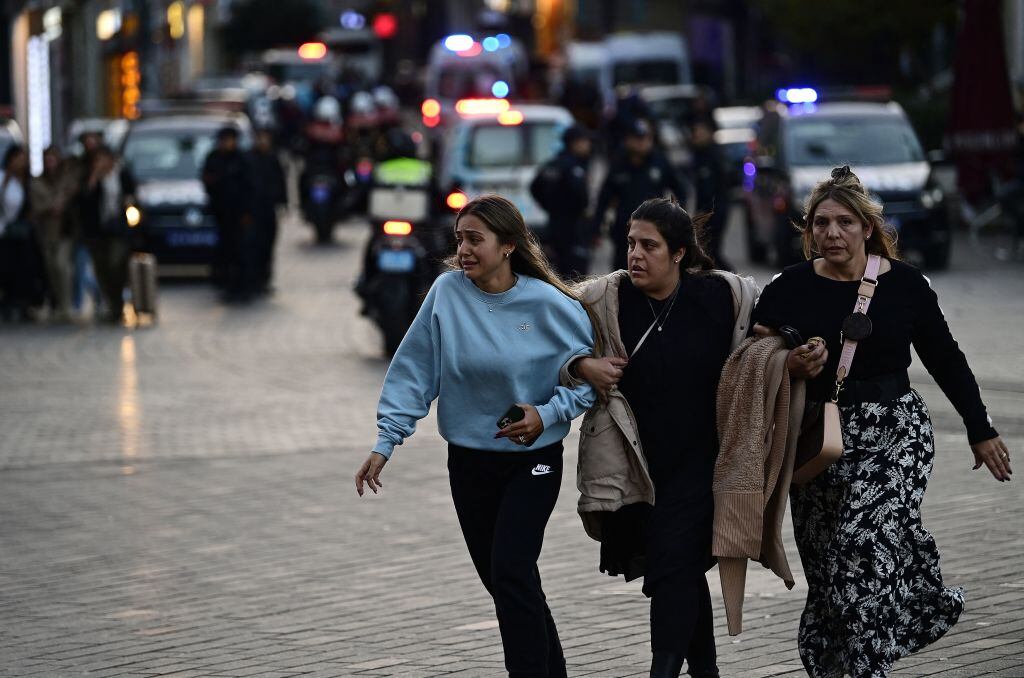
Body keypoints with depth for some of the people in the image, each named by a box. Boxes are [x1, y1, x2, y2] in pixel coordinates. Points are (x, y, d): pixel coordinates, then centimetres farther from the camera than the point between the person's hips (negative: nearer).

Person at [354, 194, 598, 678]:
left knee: (511, 570, -17)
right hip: (469, 461, 4)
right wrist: (385, 442, -7)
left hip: (533, 461, -4)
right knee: (500, 580, 11)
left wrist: (546, 415, -16)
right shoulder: (448, 291, -6)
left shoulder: (550, 305, -13)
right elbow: (414, 371, -3)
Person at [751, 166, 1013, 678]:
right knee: (827, 572, 3)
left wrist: (980, 430, 14)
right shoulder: (788, 290, -2)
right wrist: (789, 369, -17)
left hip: (896, 437, -2)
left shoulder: (904, 284, -1)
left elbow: (946, 361, 10)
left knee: (867, 541, -21)